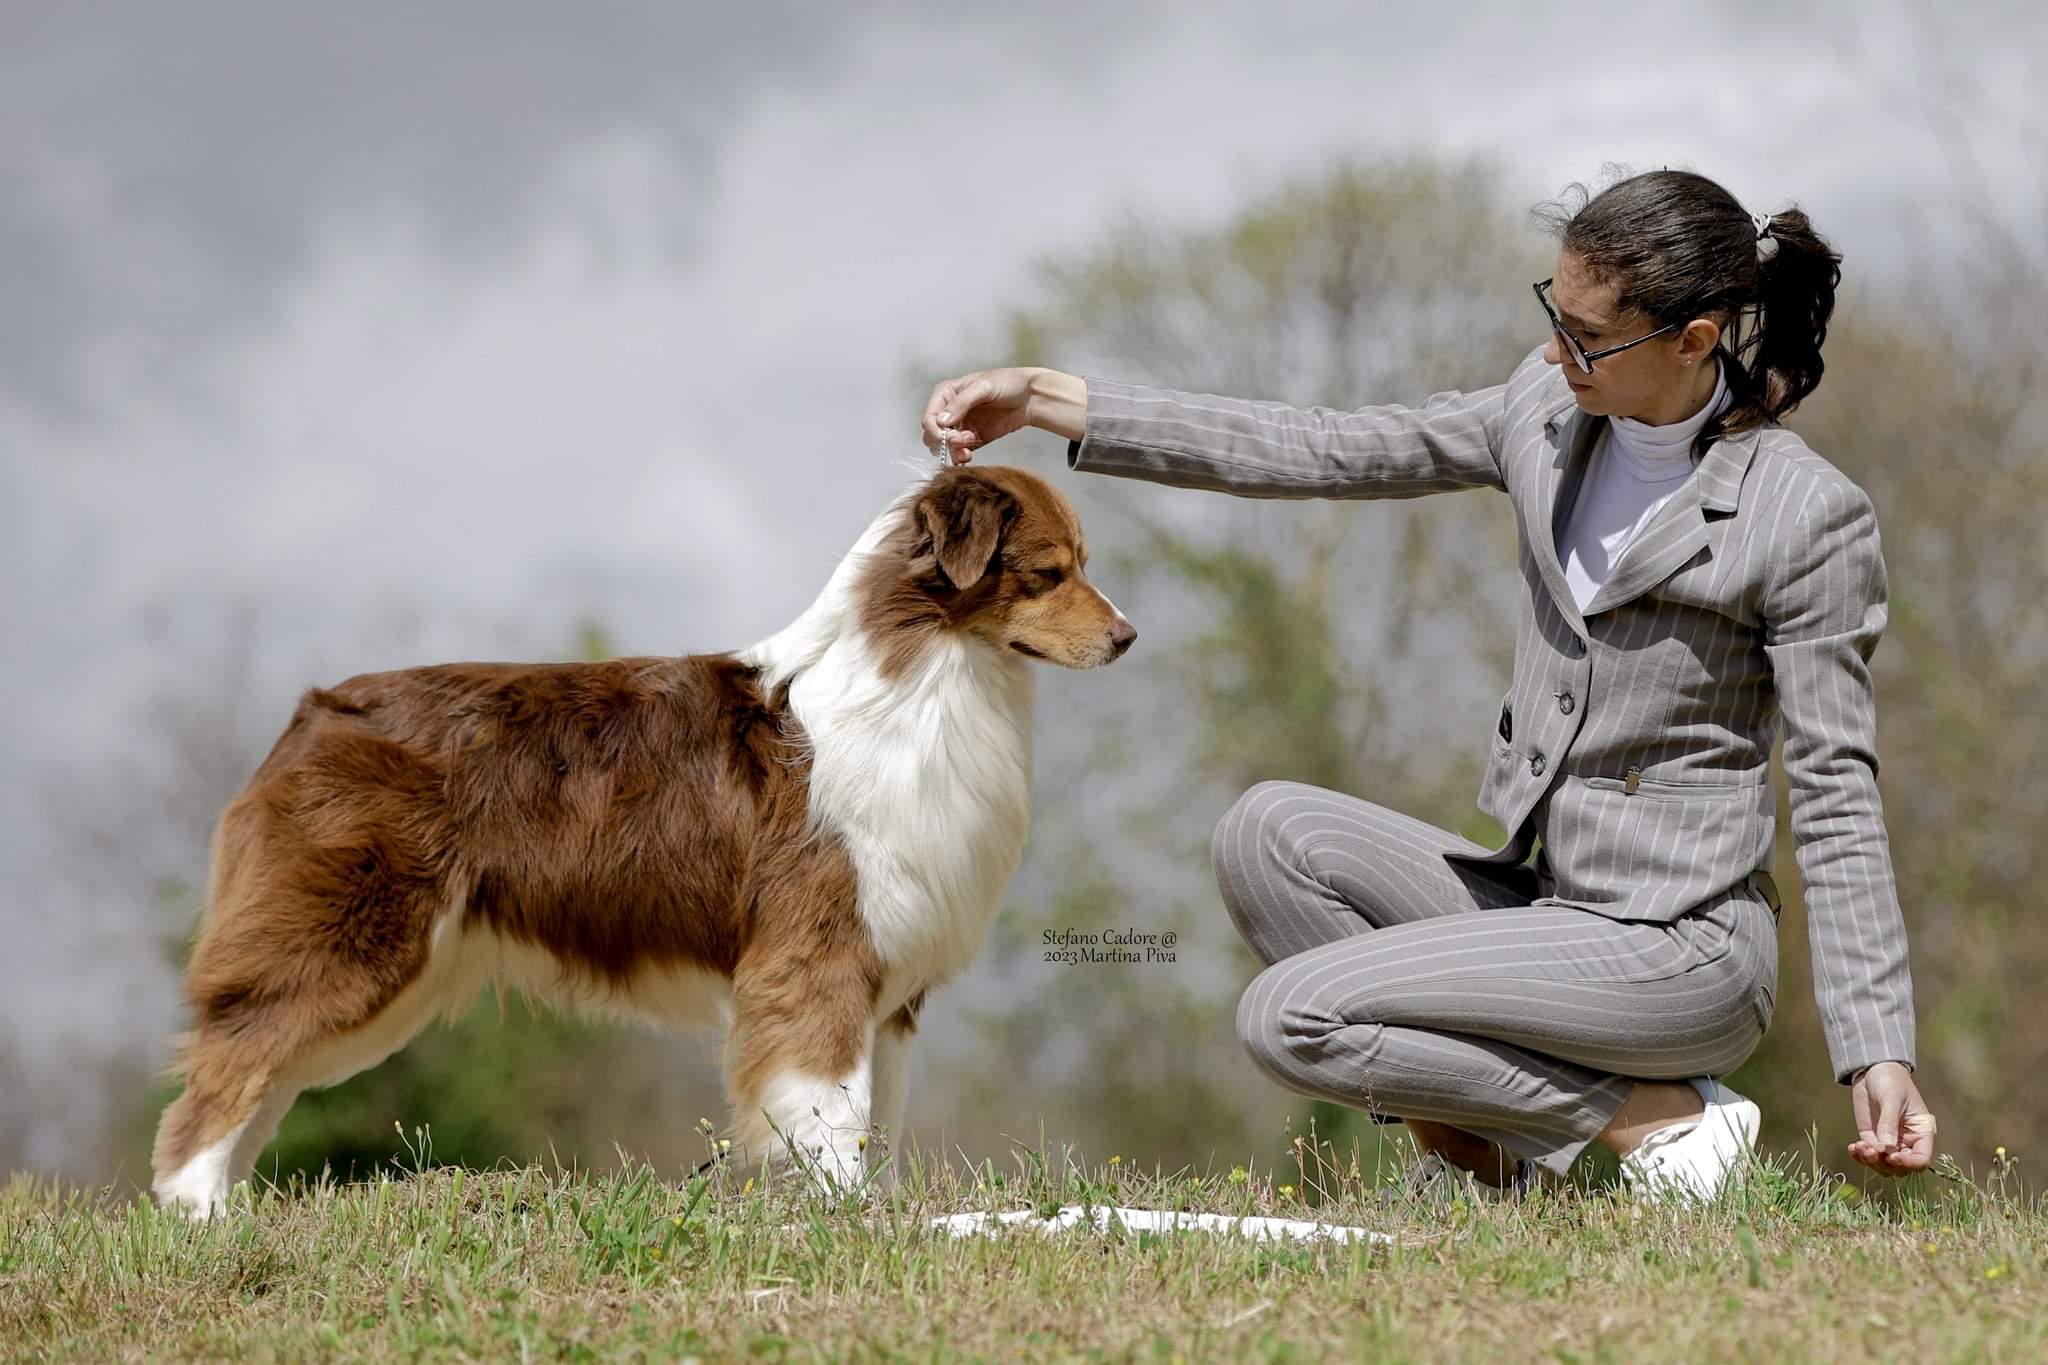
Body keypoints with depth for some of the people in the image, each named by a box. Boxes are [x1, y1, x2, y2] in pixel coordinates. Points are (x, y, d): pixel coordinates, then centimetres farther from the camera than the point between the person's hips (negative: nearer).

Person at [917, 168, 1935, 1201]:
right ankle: (1483, 1161, -4)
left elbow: (1837, 802, -12)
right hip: (1542, 905, 8)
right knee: (1267, 833, -12)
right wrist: (1044, 400, 1)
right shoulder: (1548, 413, 4)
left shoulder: (1809, 517, -14)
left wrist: (1877, 1055, -16)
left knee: (1288, 1019, -17)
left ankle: (1661, 1117, -6)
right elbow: (1318, 452, 5)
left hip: (1681, 951, -8)